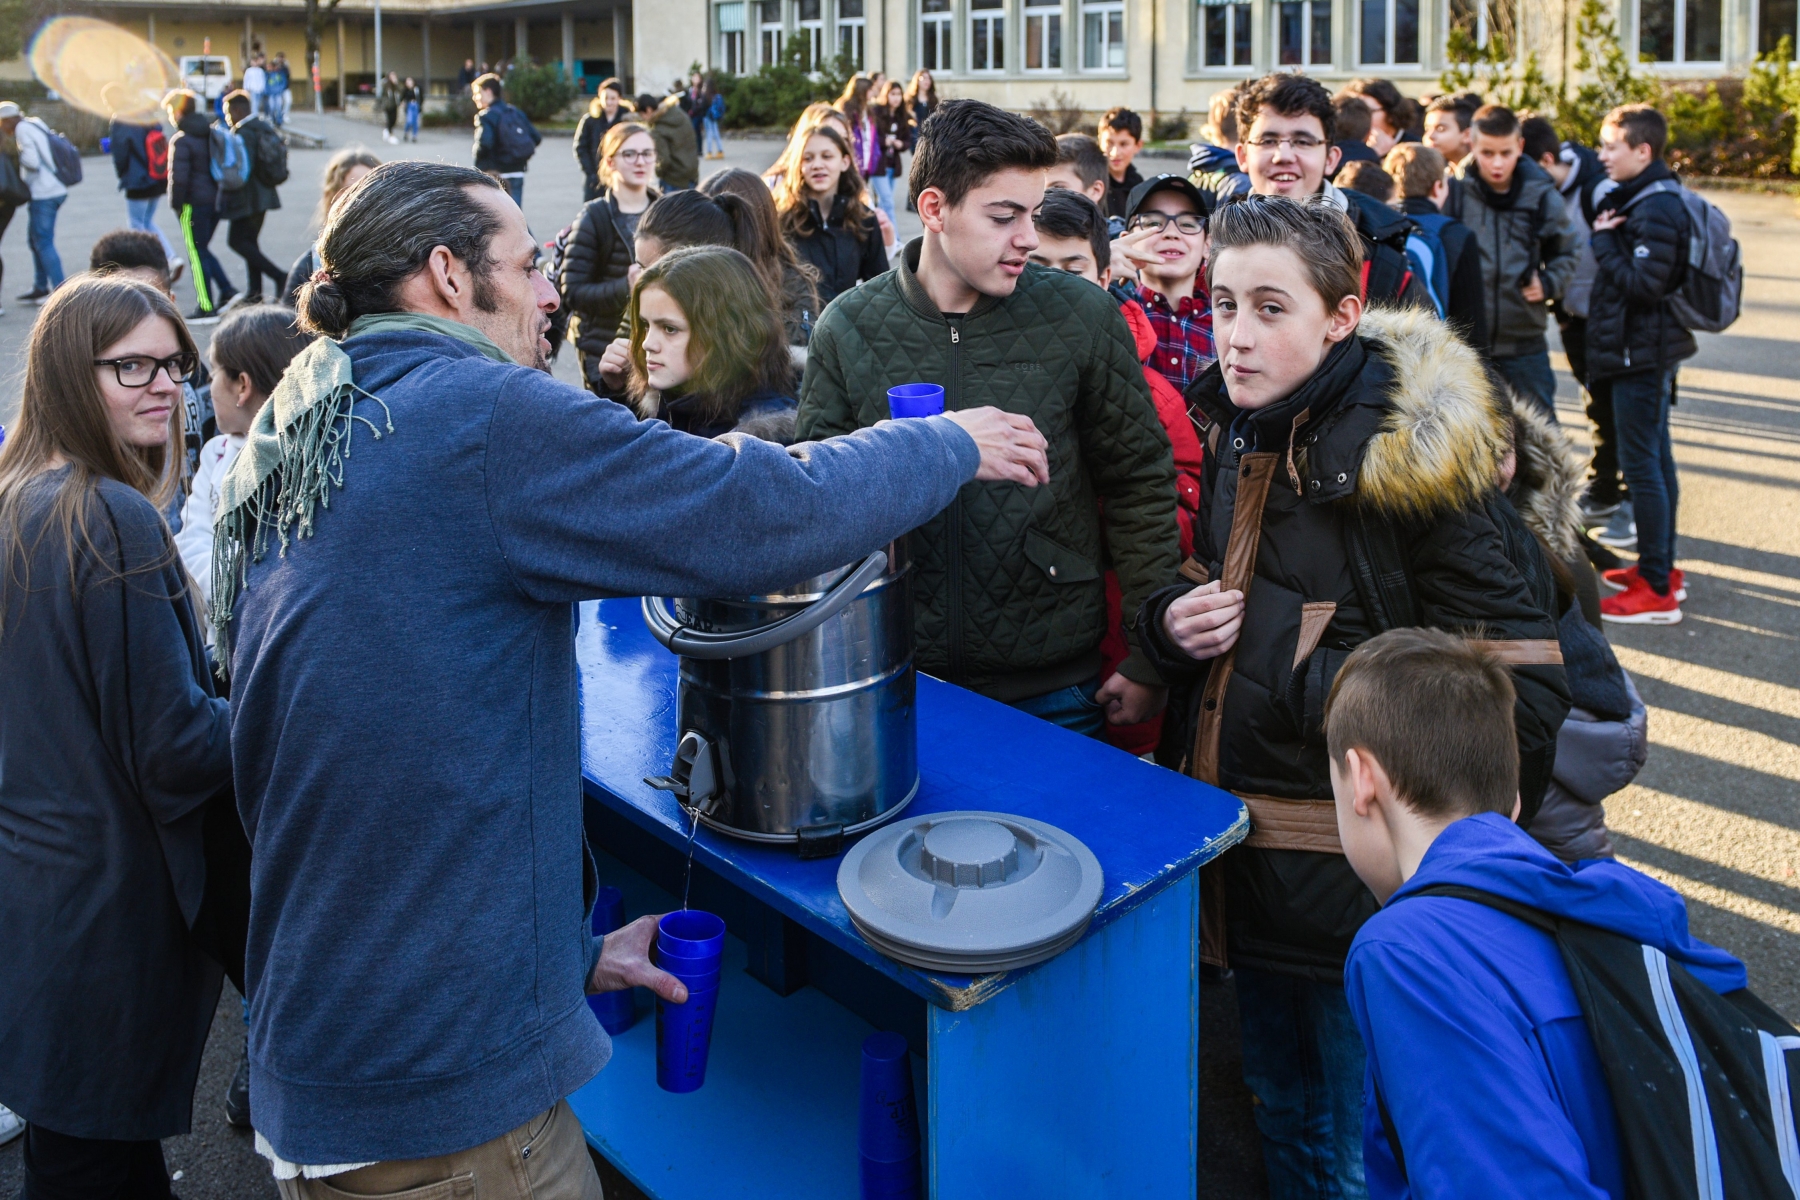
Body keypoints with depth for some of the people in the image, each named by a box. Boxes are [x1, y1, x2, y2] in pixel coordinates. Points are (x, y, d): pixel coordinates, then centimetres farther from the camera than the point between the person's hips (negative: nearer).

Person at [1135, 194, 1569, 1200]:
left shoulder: (1407, 457, -18)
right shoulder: (1235, 436, 6)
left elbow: (1523, 683, -20)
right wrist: (1173, 623, 0)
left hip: (1355, 874, -7)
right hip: (1243, 852, 7)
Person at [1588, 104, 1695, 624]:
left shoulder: (1656, 210, -20)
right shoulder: (1635, 199, 12)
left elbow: (1644, 283, -26)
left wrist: (1603, 241, -16)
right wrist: (1606, 238, 1)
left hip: (1642, 353, -11)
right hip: (1644, 351, 11)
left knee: (1641, 464, -7)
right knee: (1655, 459, 17)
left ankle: (1657, 590, -2)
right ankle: (1661, 567, 28)